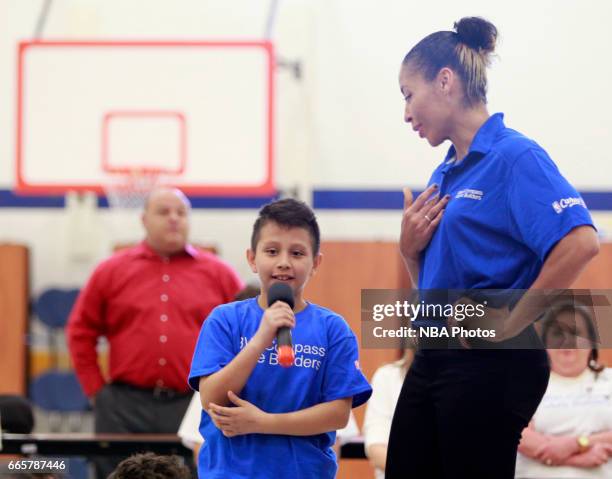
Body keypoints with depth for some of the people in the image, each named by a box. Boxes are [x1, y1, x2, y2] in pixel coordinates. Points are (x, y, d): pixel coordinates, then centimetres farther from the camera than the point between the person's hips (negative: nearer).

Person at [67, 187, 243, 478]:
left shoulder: (219, 274, 8)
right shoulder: (111, 272, 10)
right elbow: (81, 332, 12)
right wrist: (96, 390, 5)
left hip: (197, 409, 0)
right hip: (126, 410, 0)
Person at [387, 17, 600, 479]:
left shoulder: (514, 157, -11)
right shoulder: (444, 175, 15)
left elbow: (580, 244, -25)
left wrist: (511, 322, -19)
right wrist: (410, 249, 2)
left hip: (491, 366, -9)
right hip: (433, 357, 9)